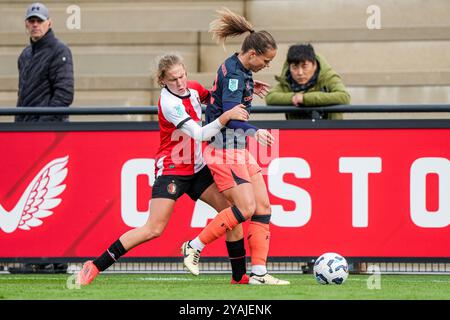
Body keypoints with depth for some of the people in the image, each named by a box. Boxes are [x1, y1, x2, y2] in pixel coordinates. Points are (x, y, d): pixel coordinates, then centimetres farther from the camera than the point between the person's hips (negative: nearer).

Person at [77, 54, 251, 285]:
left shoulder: (193, 89, 1)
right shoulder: (168, 103, -22)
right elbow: (200, 134, -28)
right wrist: (226, 116, -35)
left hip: (196, 168, 8)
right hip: (171, 169, -8)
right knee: (154, 229, -15)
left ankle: (239, 276, 7)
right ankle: (95, 266, -9)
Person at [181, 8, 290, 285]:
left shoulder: (239, 70, 11)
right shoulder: (234, 73, -18)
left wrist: (249, 88, 25)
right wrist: (253, 132, -41)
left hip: (239, 149, 10)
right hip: (225, 150, -10)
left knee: (263, 207, 3)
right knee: (245, 208, -15)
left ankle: (259, 272, 2)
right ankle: (194, 247, -2)